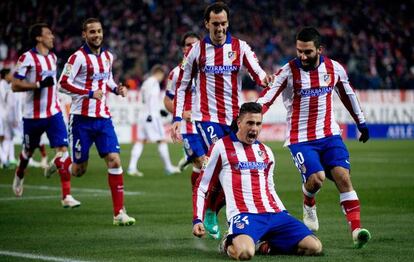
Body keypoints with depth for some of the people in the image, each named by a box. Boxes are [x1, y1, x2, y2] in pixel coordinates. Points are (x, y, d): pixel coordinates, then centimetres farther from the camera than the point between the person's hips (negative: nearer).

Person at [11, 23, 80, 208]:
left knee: (62, 150, -11)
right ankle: (19, 176, 48)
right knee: (28, 151, 14)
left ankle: (66, 196, -13)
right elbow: (15, 85, -16)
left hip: (53, 113, 4)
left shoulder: (52, 57, 9)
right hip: (33, 115, -4)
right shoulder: (27, 58, -13)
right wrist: (39, 84, -24)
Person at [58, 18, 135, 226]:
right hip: (82, 119, -5)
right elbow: (63, 84, -13)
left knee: (114, 160, -9)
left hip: (103, 118, 5)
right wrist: (89, 93, -21)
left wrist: (117, 89, 5)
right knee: (79, 170, 2)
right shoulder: (78, 57, -10)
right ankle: (58, 163, 39)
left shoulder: (108, 56, 10)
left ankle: (119, 212, -7)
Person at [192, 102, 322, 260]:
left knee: (315, 247, -12)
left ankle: (268, 245, 10)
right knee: (245, 252, -37)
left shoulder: (266, 151, 19)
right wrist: (197, 220, -6)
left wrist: (284, 216, 18)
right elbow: (201, 187, 6)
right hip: (243, 215, -5)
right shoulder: (221, 147, 4)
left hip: (274, 214, 5)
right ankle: (229, 244, 0)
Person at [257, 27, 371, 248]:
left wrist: (361, 123, 26)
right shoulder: (288, 72, -10)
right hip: (300, 138, -3)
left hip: (329, 134, 3)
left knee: (343, 176, -14)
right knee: (316, 178, -21)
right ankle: (308, 205, 15)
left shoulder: (334, 68, 1)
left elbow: (348, 94, 19)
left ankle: (356, 230, -17)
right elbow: (265, 99, -17)